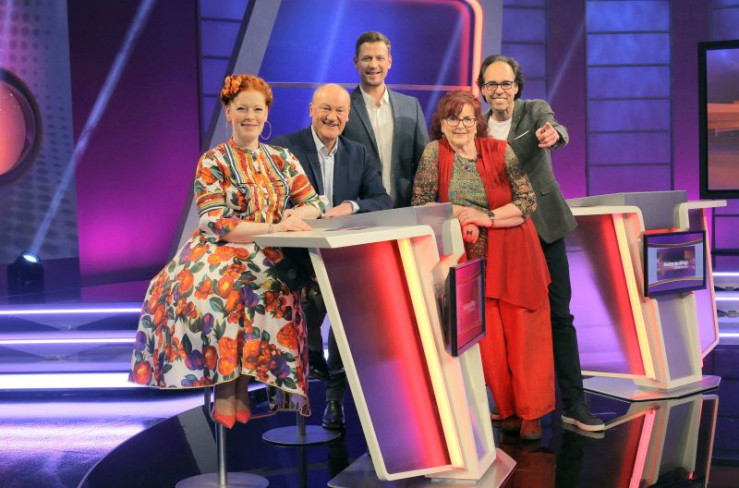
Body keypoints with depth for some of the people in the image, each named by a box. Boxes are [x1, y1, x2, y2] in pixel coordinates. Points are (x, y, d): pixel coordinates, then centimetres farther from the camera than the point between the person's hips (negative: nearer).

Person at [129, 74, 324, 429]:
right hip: (221, 254, -2)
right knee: (215, 289, -36)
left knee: (259, 290, -32)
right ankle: (224, 385, -22)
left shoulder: (283, 159, 14)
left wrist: (297, 215, -16)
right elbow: (215, 224, -10)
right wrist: (273, 228, -23)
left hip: (268, 259, 2)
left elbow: (313, 202, 9)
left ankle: (241, 385, -17)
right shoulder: (212, 162, 2)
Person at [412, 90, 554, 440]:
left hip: (514, 255, -1)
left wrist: (487, 218, -16)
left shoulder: (500, 151, -3)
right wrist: (457, 211, -13)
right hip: (470, 258, 1)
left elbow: (528, 201, -5)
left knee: (524, 333, -1)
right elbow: (420, 204, 1)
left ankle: (531, 413, 10)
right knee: (487, 337, 0)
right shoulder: (435, 152, 0)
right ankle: (508, 409, 16)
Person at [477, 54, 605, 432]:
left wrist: (553, 135, -49)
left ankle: (573, 403, 2)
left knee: (558, 313, -2)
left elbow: (554, 128, -26)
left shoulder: (535, 110, -3)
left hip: (543, 226, -2)